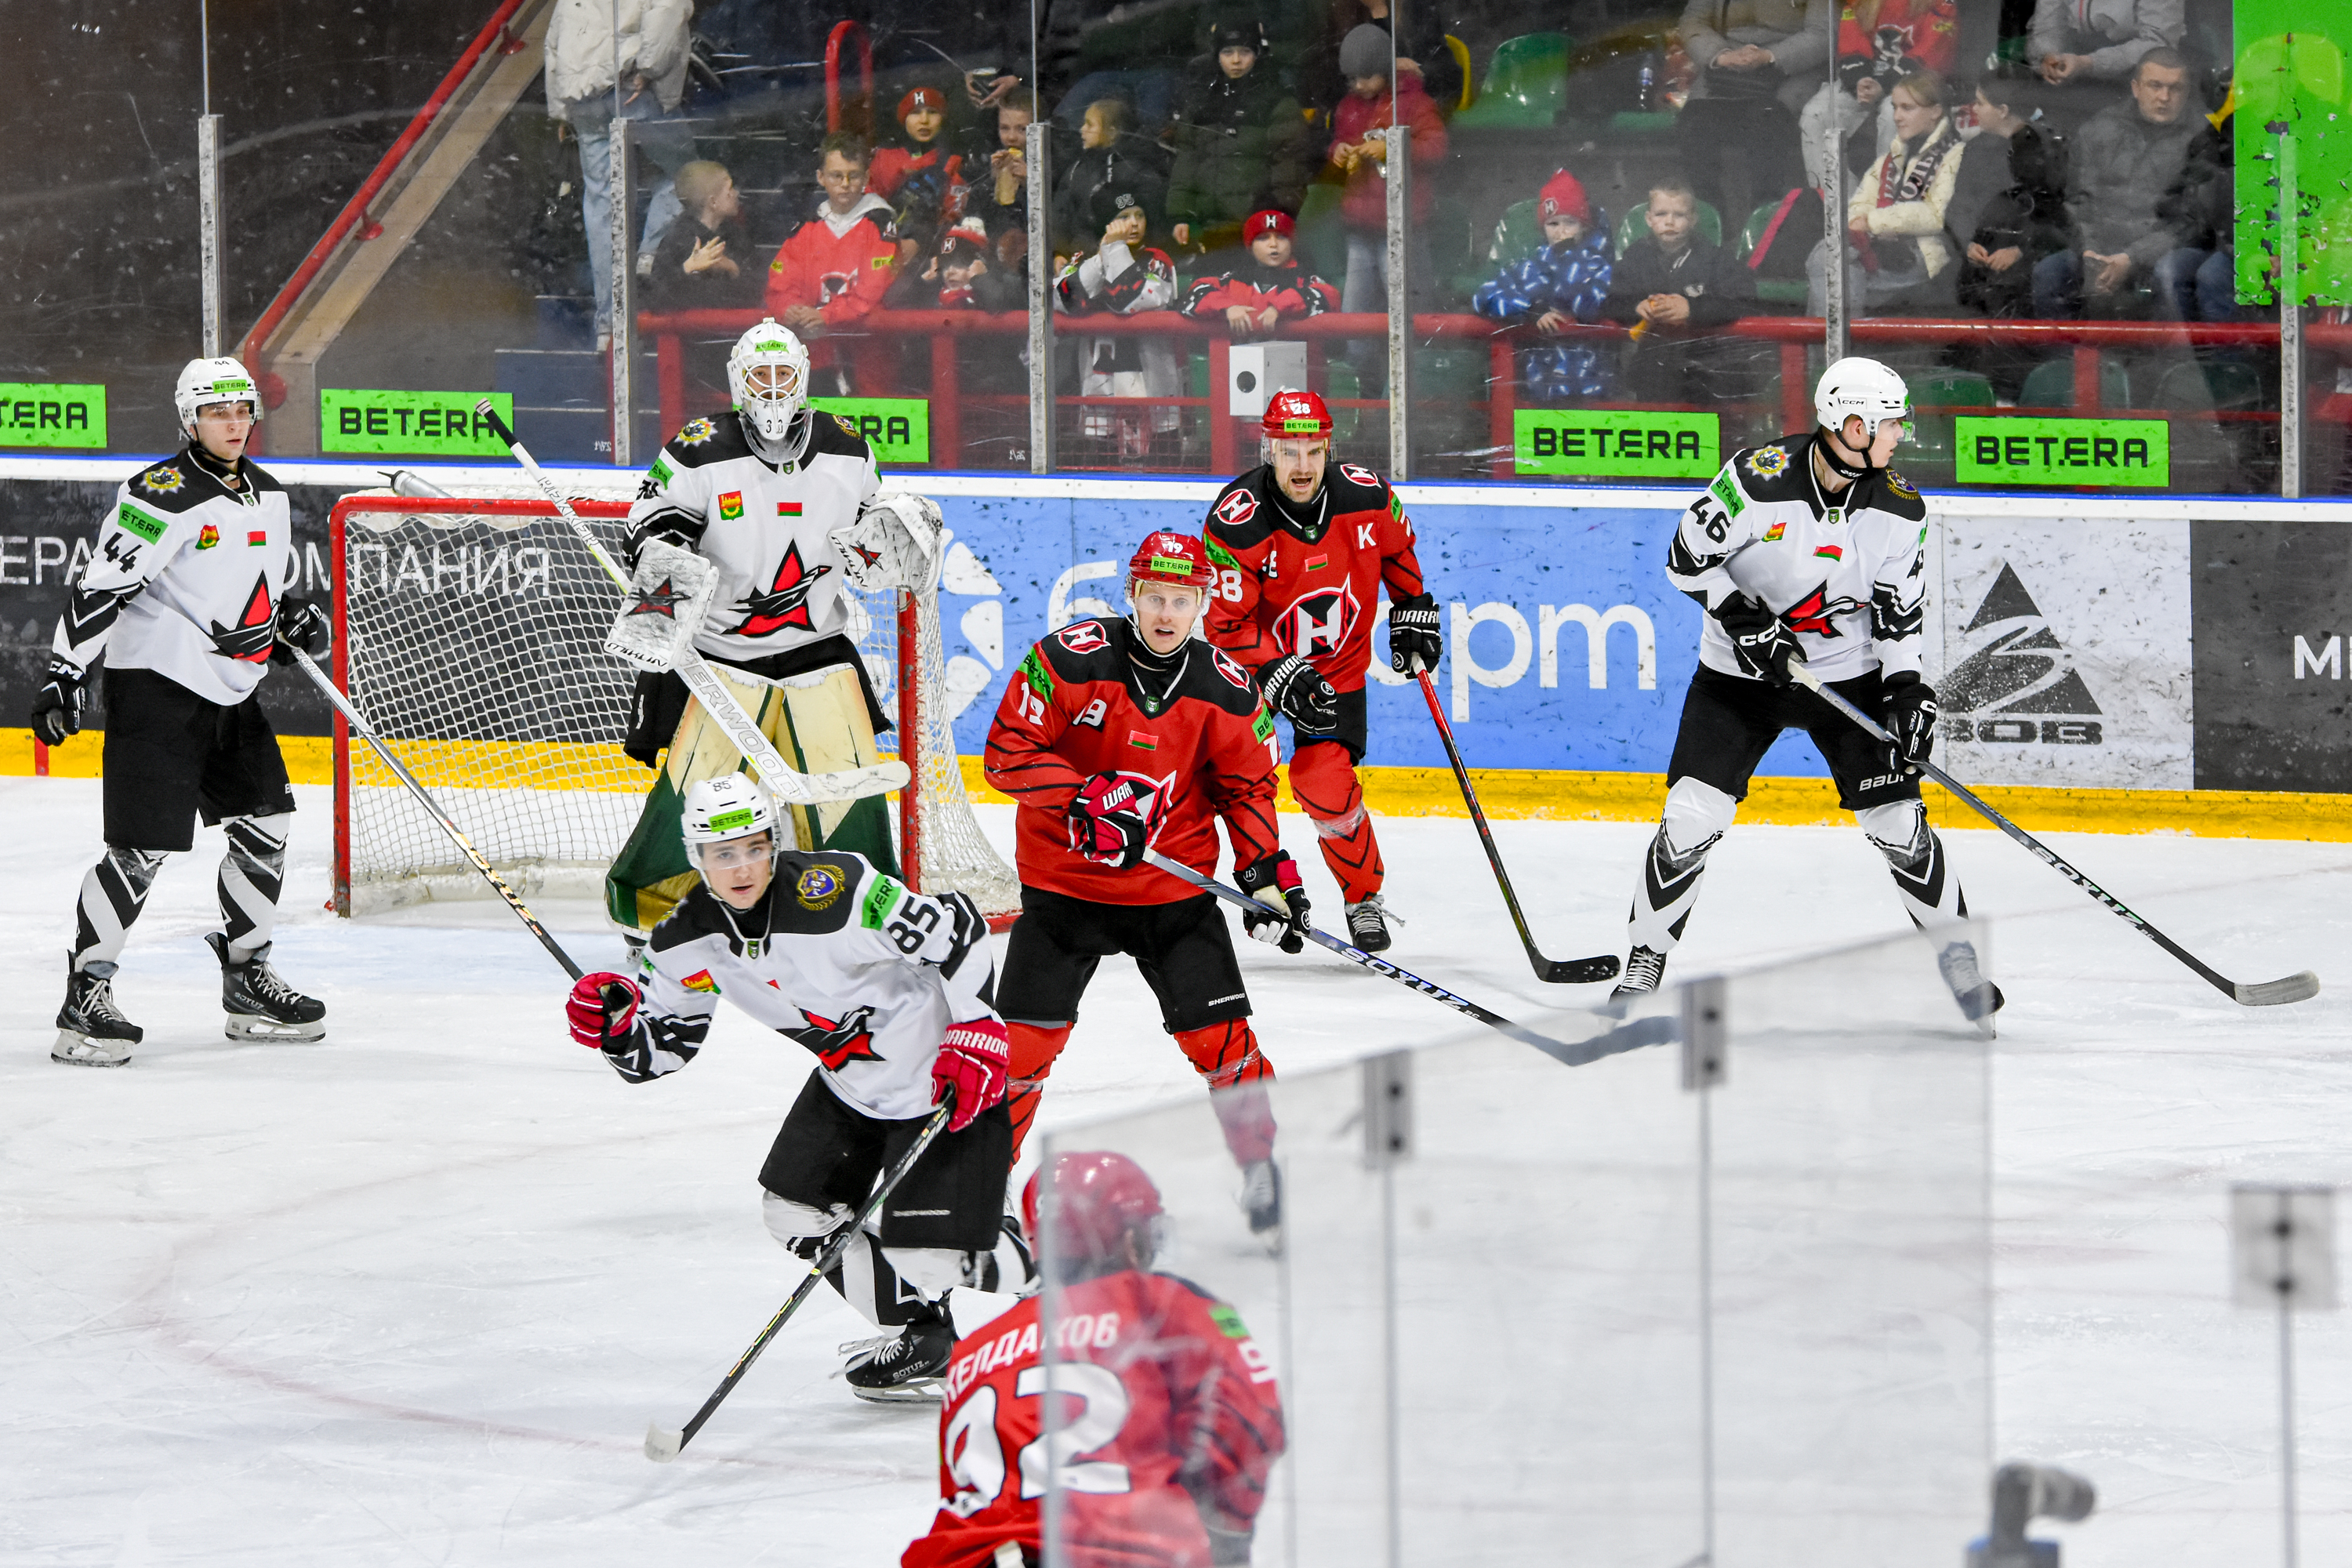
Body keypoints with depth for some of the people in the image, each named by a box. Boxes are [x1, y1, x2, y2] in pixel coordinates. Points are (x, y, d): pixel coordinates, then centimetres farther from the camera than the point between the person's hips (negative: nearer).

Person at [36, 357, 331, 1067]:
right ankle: (84, 1000, -8)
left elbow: (273, 584, 25)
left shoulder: (267, 496, 12)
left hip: (231, 690, 8)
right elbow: (101, 585, -19)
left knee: (265, 825, 10)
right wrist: (64, 673, -25)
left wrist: (296, 619, 4)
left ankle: (248, 981, 23)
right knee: (142, 845, -13)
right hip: (155, 687, -8)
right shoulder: (161, 495, -15)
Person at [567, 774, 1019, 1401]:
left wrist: (978, 1034, -23)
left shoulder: (835, 892, -31)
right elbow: (663, 1041, 0)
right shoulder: (691, 936, -8)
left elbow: (958, 932, -25)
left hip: (948, 1073, -8)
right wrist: (616, 1022, -22)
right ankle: (913, 1328, 25)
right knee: (796, 1209, 7)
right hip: (850, 1081, 8)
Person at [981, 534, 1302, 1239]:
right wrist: (1087, 797, -26)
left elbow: (1246, 785, 7)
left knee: (1219, 1034, -5)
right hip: (1063, 882, -1)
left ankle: (1264, 1166, 14)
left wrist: (1266, 869, -5)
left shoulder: (1228, 691, -6)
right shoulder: (1068, 660, -15)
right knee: (1025, 1039, -4)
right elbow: (1007, 752, -15)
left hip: (1175, 886, 2)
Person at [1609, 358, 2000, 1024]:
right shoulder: (1758, 479, -22)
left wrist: (1907, 687, -13)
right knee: (1691, 819, -11)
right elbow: (1688, 558, -14)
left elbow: (1900, 610, -1)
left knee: (1899, 819, -3)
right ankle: (1645, 960, 4)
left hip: (1849, 674, 2)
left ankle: (1957, 957, 13)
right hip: (1741, 670, -2)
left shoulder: (1899, 510, -9)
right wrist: (1743, 619, -23)